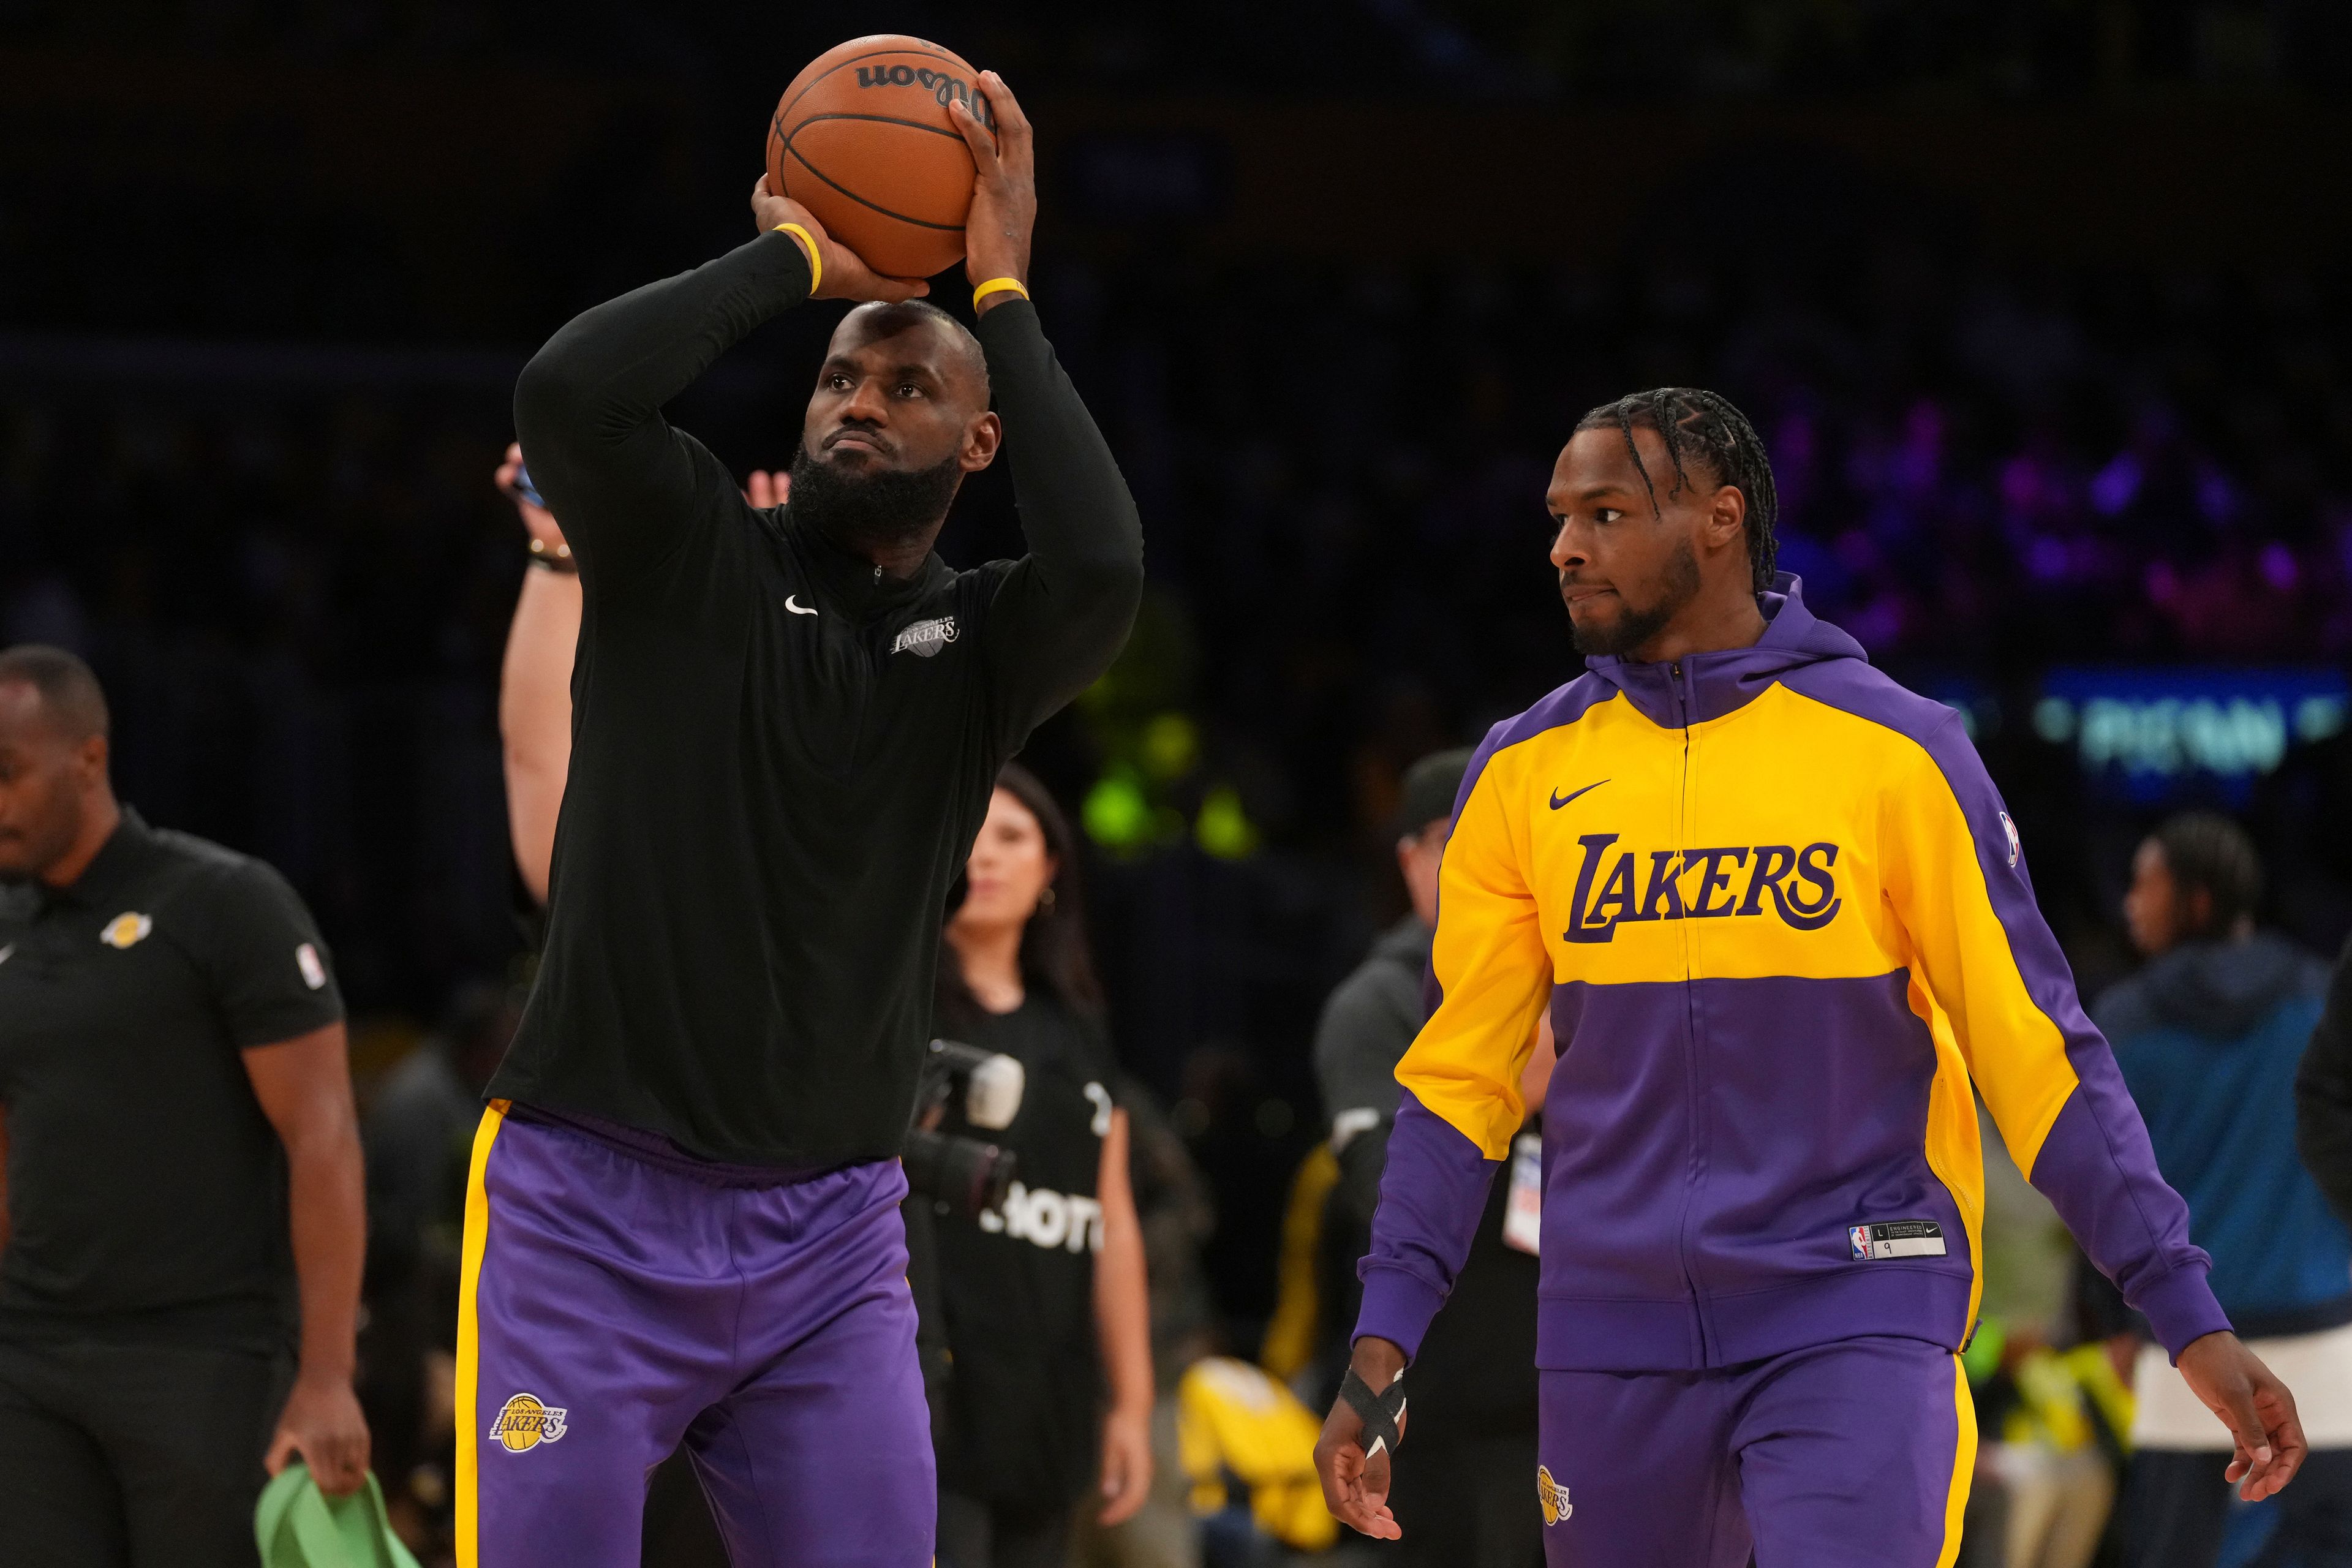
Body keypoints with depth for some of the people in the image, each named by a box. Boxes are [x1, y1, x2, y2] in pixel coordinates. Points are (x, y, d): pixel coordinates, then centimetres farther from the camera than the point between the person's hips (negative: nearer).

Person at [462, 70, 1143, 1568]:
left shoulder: (981, 641, 7)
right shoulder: (688, 549, 1)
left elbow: (1103, 573, -17)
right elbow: (565, 392, -20)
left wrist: (1004, 293, -9)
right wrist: (790, 259, -8)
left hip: (830, 1236, 3)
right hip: (592, 1215, -3)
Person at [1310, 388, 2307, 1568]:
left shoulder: (1898, 752, -2)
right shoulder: (1525, 772, 6)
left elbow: (2036, 1051, -1)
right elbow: (1459, 1075, 9)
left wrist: (2189, 1318, -5)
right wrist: (1382, 1347, 0)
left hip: (1854, 1329, -3)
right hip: (1614, 1333, 3)